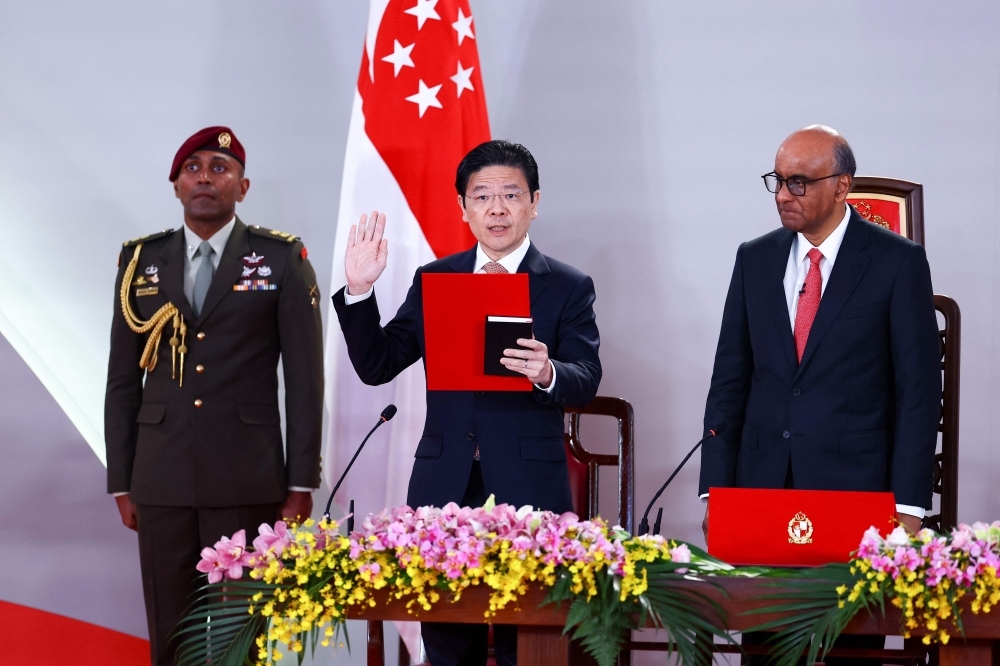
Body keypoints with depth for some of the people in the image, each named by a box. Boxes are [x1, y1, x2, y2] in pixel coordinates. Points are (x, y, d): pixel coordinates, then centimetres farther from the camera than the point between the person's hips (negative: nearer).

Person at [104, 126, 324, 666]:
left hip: (247, 479, -2)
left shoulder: (282, 260, 2)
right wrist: (120, 482, 7)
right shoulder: (142, 262, 9)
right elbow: (123, 381, 11)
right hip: (161, 479, 2)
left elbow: (304, 378, 0)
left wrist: (301, 481, -3)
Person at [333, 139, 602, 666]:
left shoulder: (568, 287, 4)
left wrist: (547, 373, -30)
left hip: (527, 489, -2)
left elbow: (586, 382, -8)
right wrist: (358, 290, -7)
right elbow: (376, 366, 7)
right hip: (445, 486, 3)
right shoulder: (432, 279, 11)